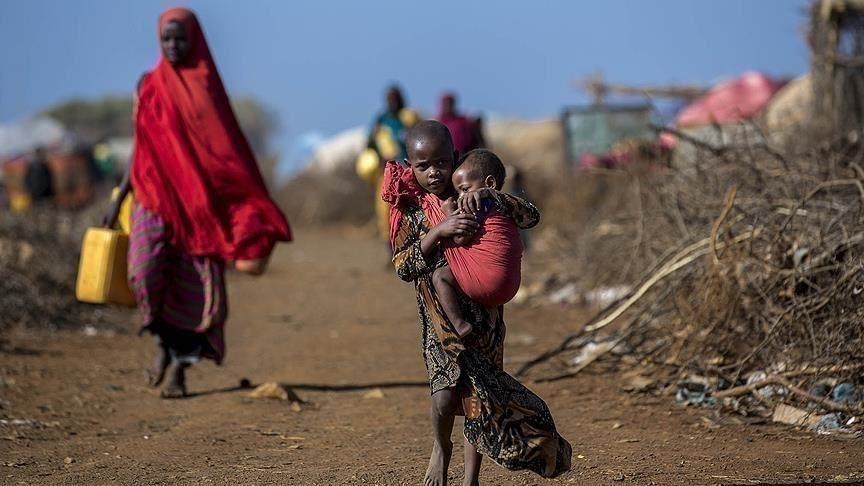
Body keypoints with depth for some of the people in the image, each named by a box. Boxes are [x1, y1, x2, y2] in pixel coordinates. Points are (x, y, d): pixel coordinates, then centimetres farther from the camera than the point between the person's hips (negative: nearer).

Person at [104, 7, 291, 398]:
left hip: (199, 201, -1)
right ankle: (164, 340, 6)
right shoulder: (149, 85, 8)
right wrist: (119, 199, 10)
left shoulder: (207, 85, 2)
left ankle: (179, 367, 9)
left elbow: (230, 149, 2)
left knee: (193, 285, -2)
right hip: (156, 197, 1)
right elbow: (141, 148, 13)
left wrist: (249, 212, -5)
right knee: (145, 269, -19)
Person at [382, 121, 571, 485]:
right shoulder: (409, 211, -2)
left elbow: (531, 216, -8)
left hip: (483, 312, 1)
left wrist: (490, 196, -23)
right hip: (441, 315, -1)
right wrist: (439, 231, -26)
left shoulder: (473, 200, -1)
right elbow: (404, 267, -13)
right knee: (445, 395, -17)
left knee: (475, 397, 0)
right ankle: (441, 448, 14)